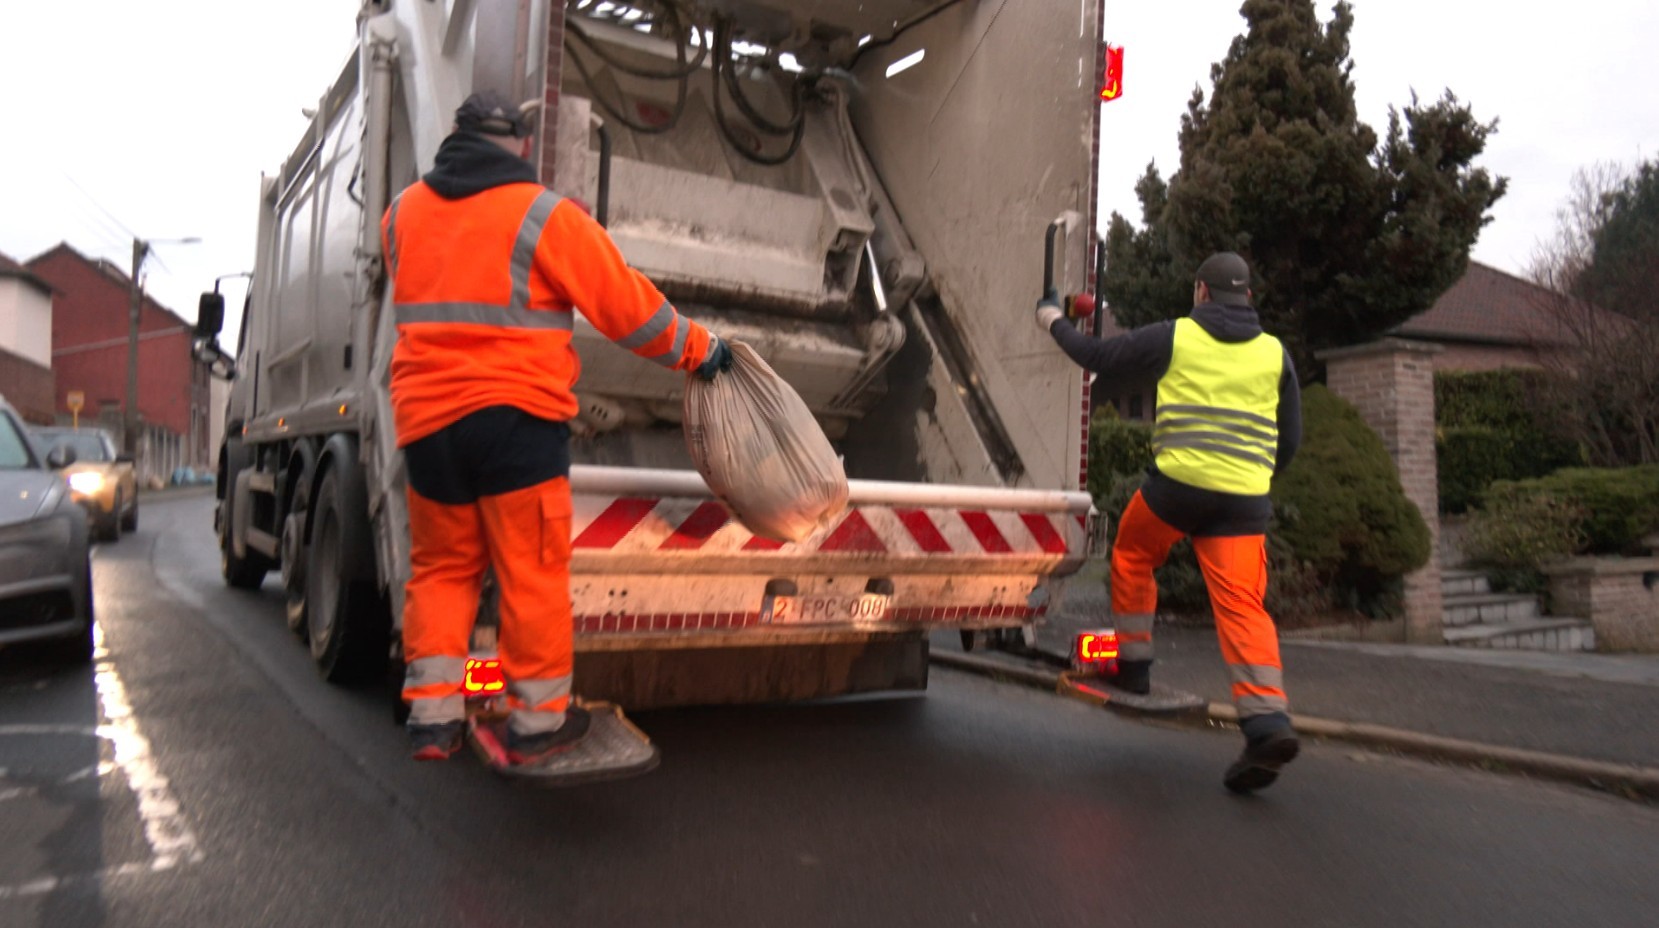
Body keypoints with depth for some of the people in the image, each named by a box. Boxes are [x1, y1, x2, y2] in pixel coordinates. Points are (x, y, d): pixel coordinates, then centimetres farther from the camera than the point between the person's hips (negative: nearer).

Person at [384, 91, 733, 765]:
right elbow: (626, 305, -2)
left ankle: (432, 714, 16)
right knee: (531, 573, 4)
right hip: (516, 414, -5)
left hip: (425, 416, 5)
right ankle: (537, 721, 12)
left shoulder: (402, 213, 12)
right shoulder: (544, 216, -5)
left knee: (440, 568, 16)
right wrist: (698, 351, 10)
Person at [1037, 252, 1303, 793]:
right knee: (1242, 606, 0)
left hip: (1178, 483, -3)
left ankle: (1133, 664, 26)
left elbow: (1100, 357, 12)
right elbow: (1290, 438, 18)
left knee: (1132, 556, 23)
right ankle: (1269, 721, -14)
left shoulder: (1173, 337, 3)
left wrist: (1055, 323, 28)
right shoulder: (1275, 353, 15)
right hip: (1246, 498, 3)